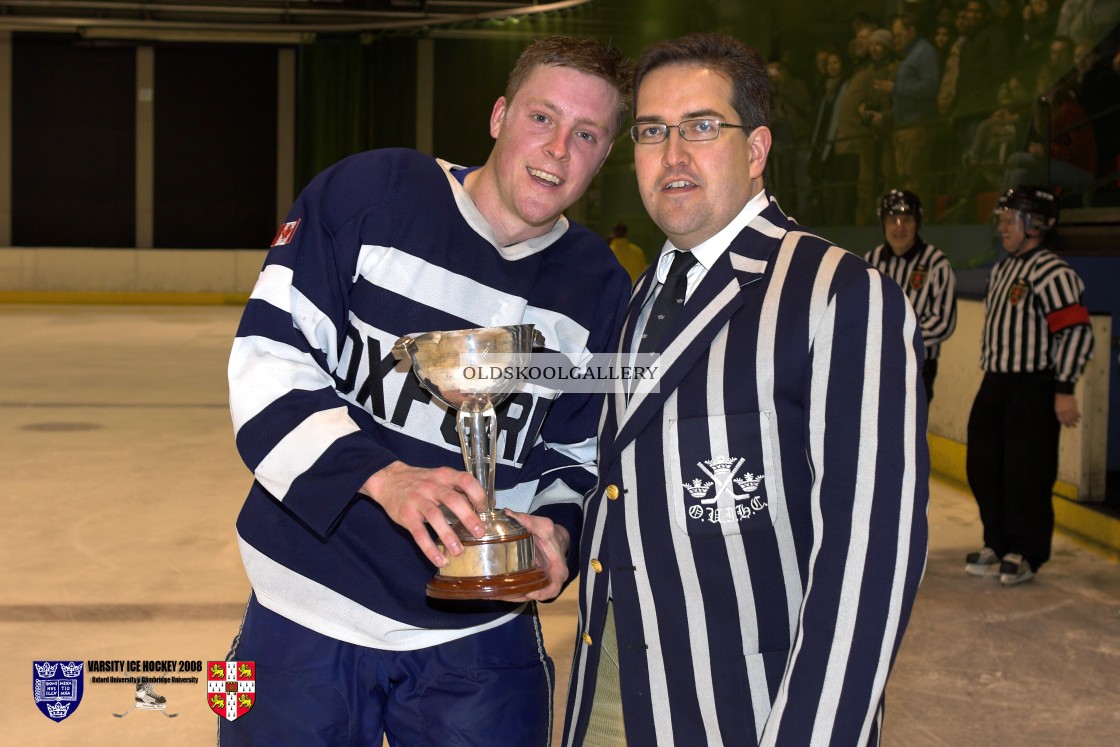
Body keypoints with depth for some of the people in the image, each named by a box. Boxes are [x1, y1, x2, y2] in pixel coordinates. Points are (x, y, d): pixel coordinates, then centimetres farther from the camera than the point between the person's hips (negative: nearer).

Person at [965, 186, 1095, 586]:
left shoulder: (1052, 272, -14)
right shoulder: (1001, 269, 15)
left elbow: (1076, 330, -18)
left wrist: (1064, 390, -19)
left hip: (1034, 391, -9)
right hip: (995, 384, 9)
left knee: (1027, 473, -4)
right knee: (983, 467, 10)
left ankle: (1026, 554, 9)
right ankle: (998, 545, 24)